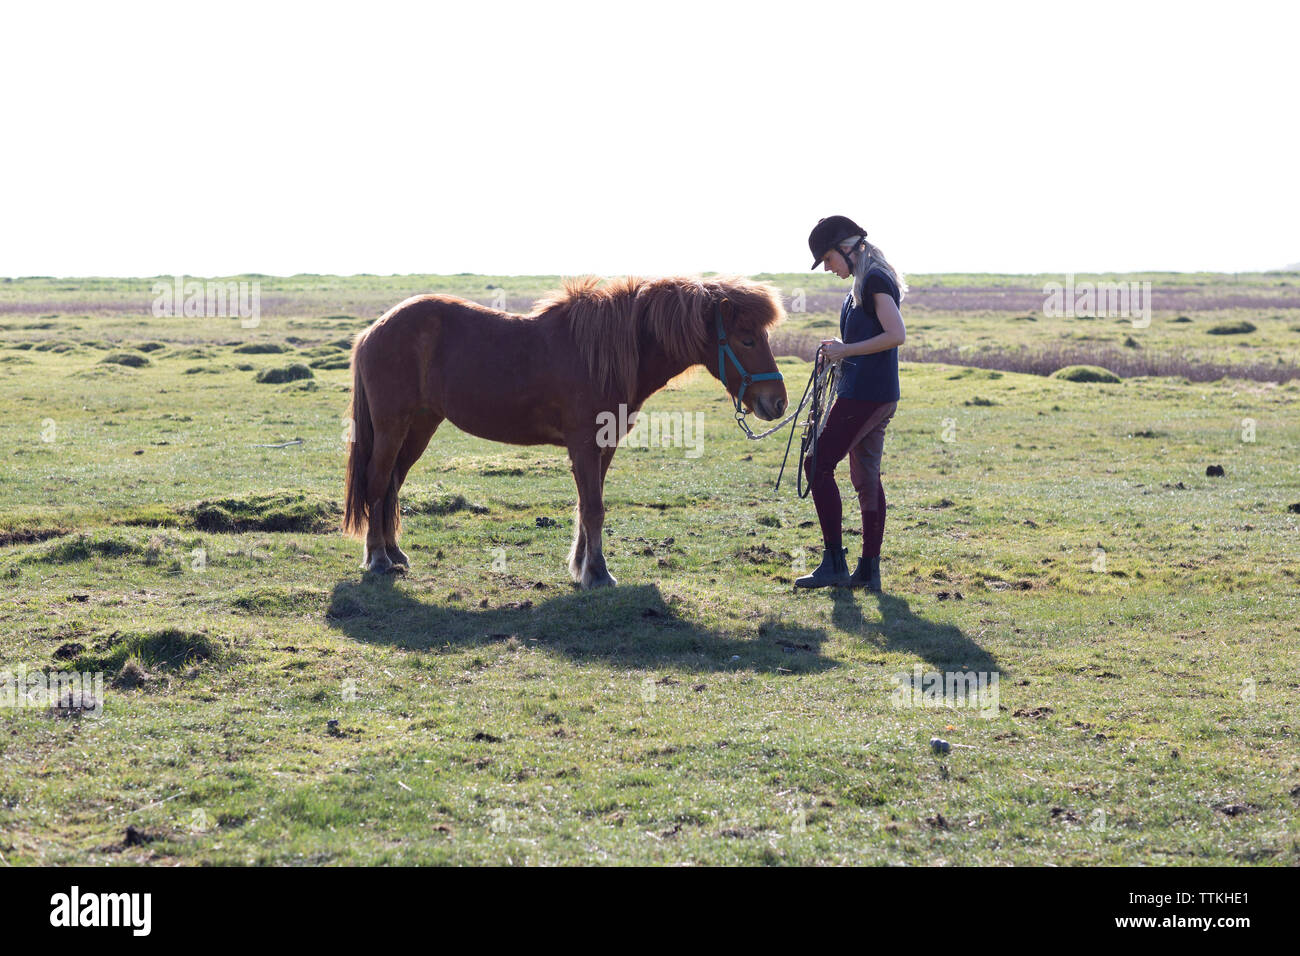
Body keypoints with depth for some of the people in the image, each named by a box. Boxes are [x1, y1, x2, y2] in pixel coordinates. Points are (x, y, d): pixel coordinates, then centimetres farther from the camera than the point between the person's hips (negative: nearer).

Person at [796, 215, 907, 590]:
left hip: (864, 394, -11)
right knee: (866, 476, 11)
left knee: (818, 465, -8)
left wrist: (846, 349, -19)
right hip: (879, 395, 11)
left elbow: (896, 334, -23)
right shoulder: (862, 284, 17)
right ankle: (869, 570, 14)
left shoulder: (874, 280, -13)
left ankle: (834, 563, -7)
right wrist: (840, 350, 10)